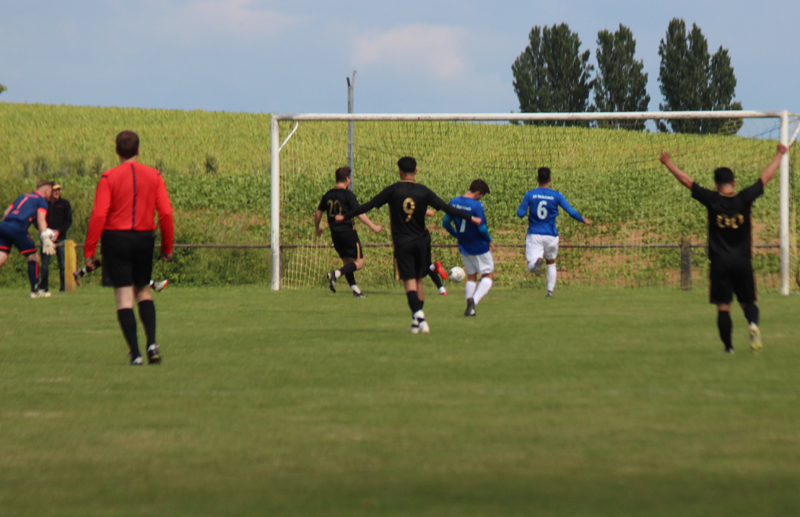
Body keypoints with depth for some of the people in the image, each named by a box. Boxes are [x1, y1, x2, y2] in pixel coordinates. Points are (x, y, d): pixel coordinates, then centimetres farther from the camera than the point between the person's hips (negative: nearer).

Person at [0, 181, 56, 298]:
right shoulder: (42, 201, 10)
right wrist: (46, 238, -15)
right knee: (33, 256, 7)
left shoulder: (23, 196, 30)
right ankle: (35, 290, 7)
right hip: (18, 227, -6)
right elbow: (41, 220, -7)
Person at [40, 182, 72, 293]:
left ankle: (64, 287, 3)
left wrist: (58, 231, -11)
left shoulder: (64, 204, 6)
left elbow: (69, 221, 3)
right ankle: (44, 287, 6)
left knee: (63, 264, -3)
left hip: (60, 238, 0)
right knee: (44, 264, -2)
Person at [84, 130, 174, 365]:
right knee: (144, 291, 19)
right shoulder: (154, 176, 2)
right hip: (144, 239, 3)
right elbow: (166, 213, -1)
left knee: (124, 297, 1)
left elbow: (98, 215, -12)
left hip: (116, 239, -3)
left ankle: (135, 353, -5)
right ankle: (152, 343, 1)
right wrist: (167, 247, 9)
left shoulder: (109, 178, -6)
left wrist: (89, 250, -7)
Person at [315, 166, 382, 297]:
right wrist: (373, 226, -13)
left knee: (347, 262, 16)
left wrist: (317, 228, 30)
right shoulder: (348, 194, -10)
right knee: (359, 262, -3)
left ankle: (355, 289, 11)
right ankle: (336, 274, -22)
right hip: (348, 232, -7)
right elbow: (359, 213, -17)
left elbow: (317, 214, 13)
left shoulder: (328, 195, 8)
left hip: (335, 234, 7)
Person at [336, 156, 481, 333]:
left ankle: (419, 316, -26)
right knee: (419, 281, 14)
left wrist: (345, 216, 5)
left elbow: (369, 205, -4)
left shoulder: (393, 190, -5)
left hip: (402, 243, -2)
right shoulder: (423, 191, 0)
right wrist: (471, 218, 9)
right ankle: (417, 322, 16)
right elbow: (447, 208, 0)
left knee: (409, 282, -6)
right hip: (421, 242, 2)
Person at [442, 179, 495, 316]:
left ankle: (469, 307, 8)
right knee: (488, 275, 5)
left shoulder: (454, 202, -1)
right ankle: (474, 300, -17)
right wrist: (490, 241, -3)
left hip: (464, 247, 6)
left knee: (471, 276, 19)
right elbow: (481, 228, -21)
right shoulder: (476, 206, -20)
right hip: (479, 247, -6)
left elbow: (445, 223, 6)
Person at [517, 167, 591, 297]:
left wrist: (526, 212, 21)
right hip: (551, 235, 1)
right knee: (551, 262, 24)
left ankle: (536, 262, -41)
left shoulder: (529, 195, -3)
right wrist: (583, 220, 16)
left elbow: (520, 213, -3)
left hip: (534, 235, -1)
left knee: (531, 266, -6)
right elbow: (571, 211, -2)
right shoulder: (556, 196, -3)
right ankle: (550, 290, 19)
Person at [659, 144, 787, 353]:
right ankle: (753, 324, -21)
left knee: (723, 307, 3)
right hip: (743, 261, 1)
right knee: (748, 302, 9)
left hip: (720, 262, -1)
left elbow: (687, 181, 1)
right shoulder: (745, 199, -4)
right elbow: (766, 177, 7)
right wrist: (779, 155, 19)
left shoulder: (712, 200, -6)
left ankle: (728, 347, 2)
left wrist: (668, 163, 13)